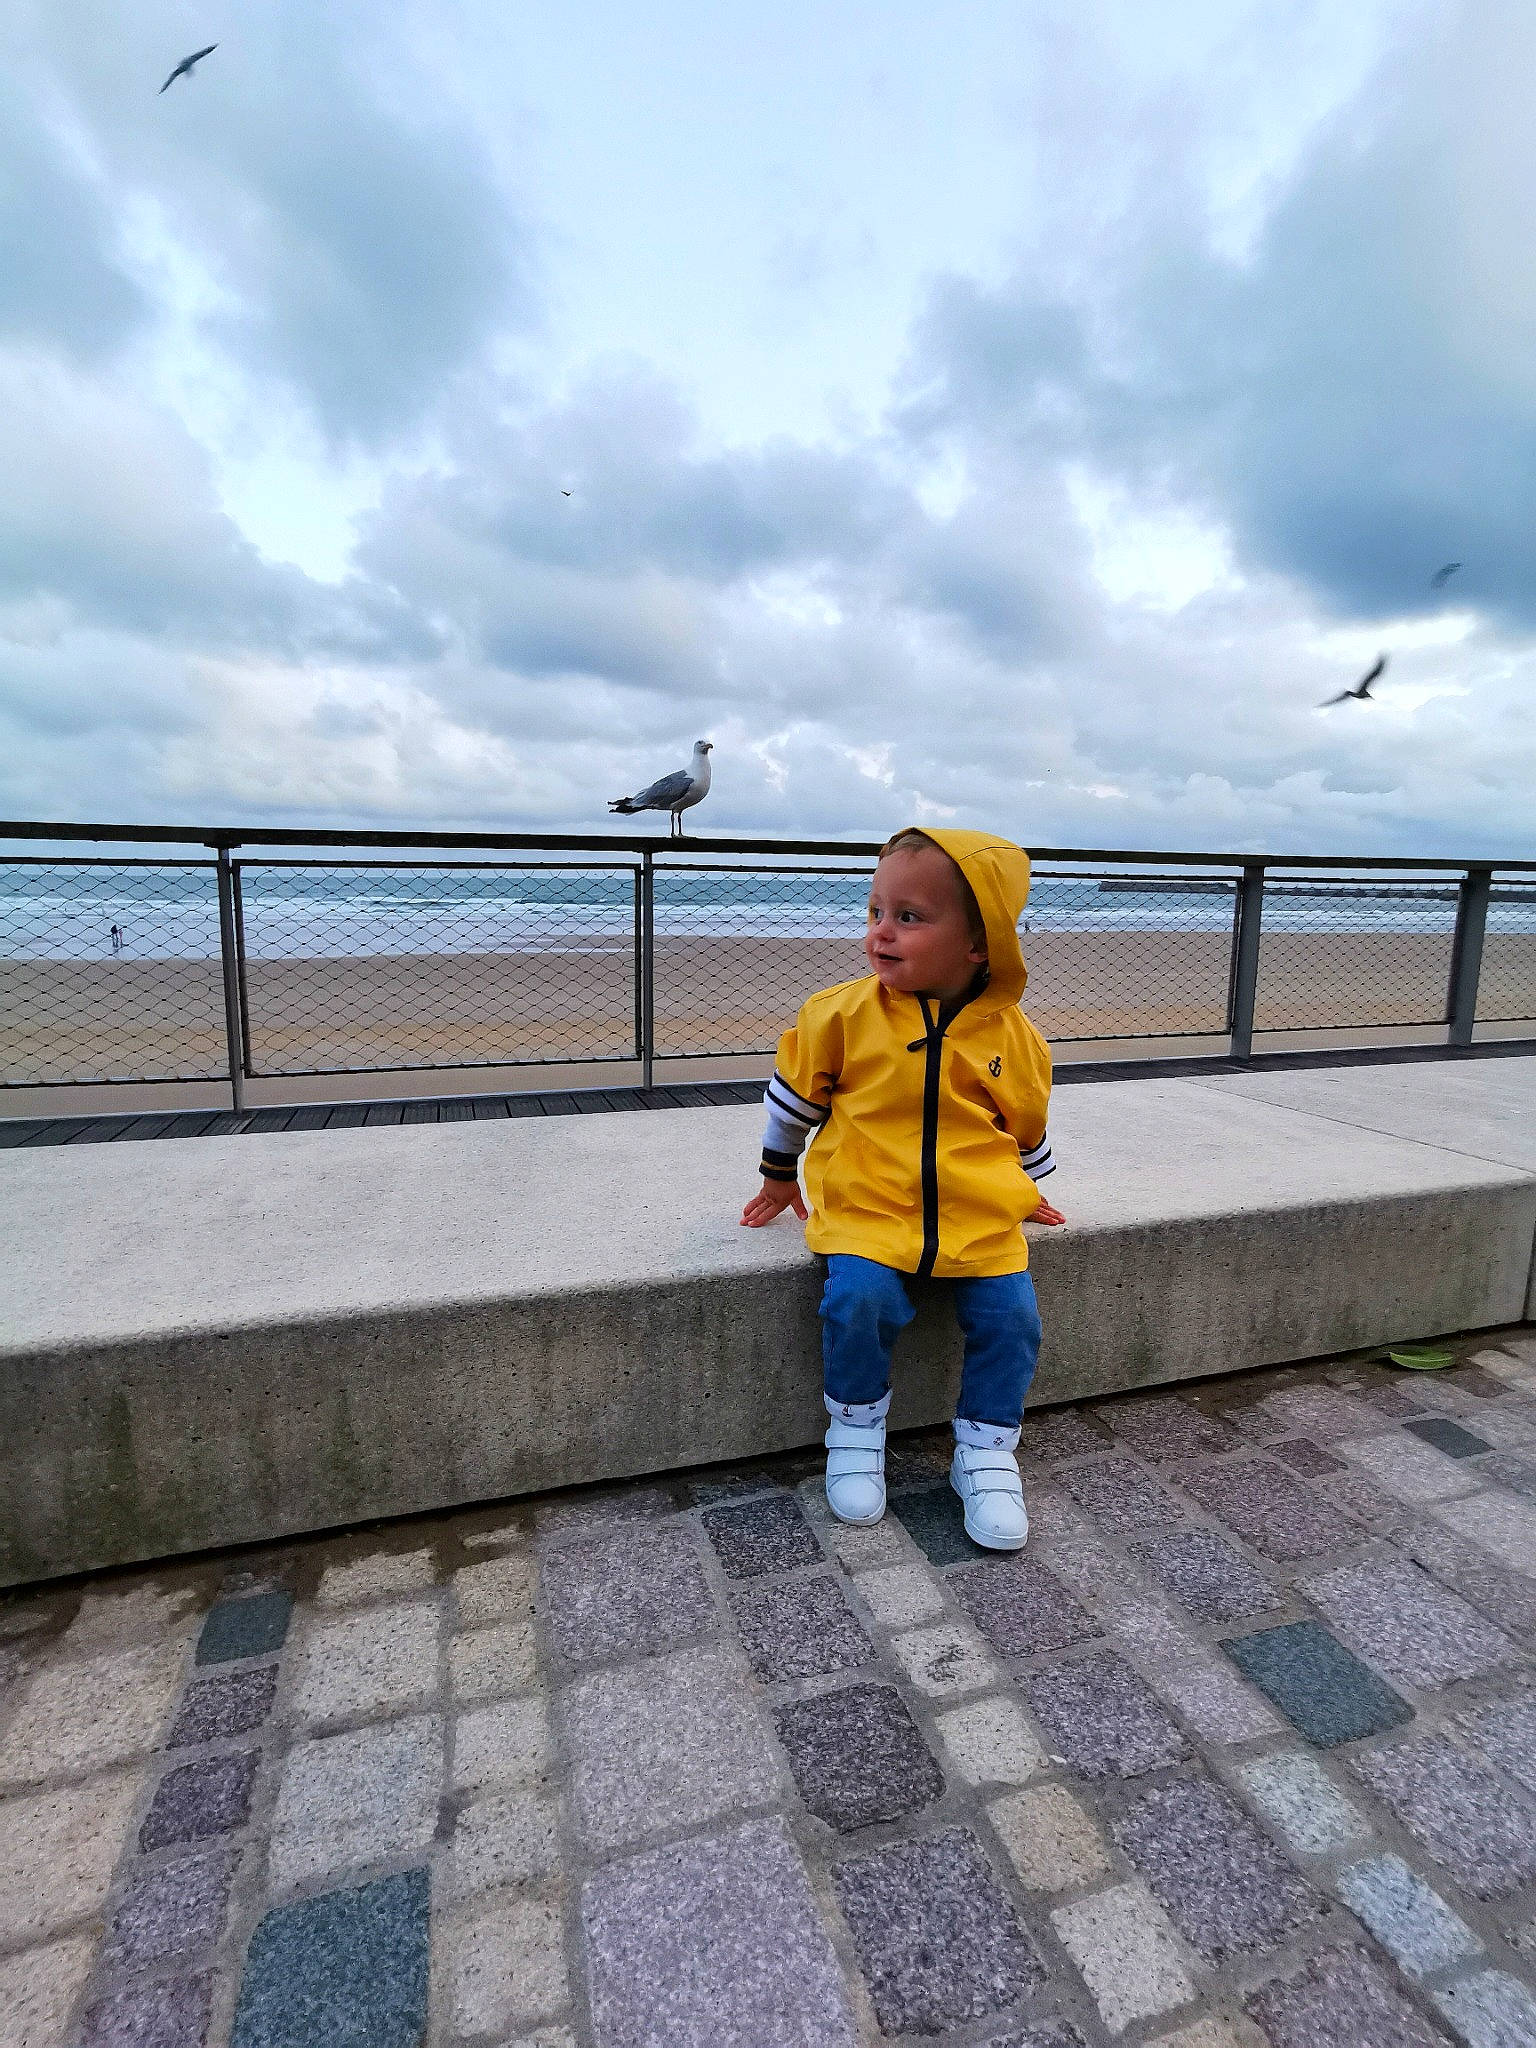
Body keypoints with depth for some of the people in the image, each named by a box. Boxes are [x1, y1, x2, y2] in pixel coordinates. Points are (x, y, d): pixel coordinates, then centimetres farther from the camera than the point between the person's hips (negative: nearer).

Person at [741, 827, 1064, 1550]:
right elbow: (794, 1093, 9)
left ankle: (985, 1451, 15)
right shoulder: (843, 1013, -6)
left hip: (981, 1220, 2)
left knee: (1010, 1318, -11)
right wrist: (781, 1175, 18)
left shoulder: (1013, 1036, -2)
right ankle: (855, 1432, 6)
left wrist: (1028, 1193, 28)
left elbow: (1026, 1127, 17)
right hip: (867, 1212, -1)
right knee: (857, 1302, -23)